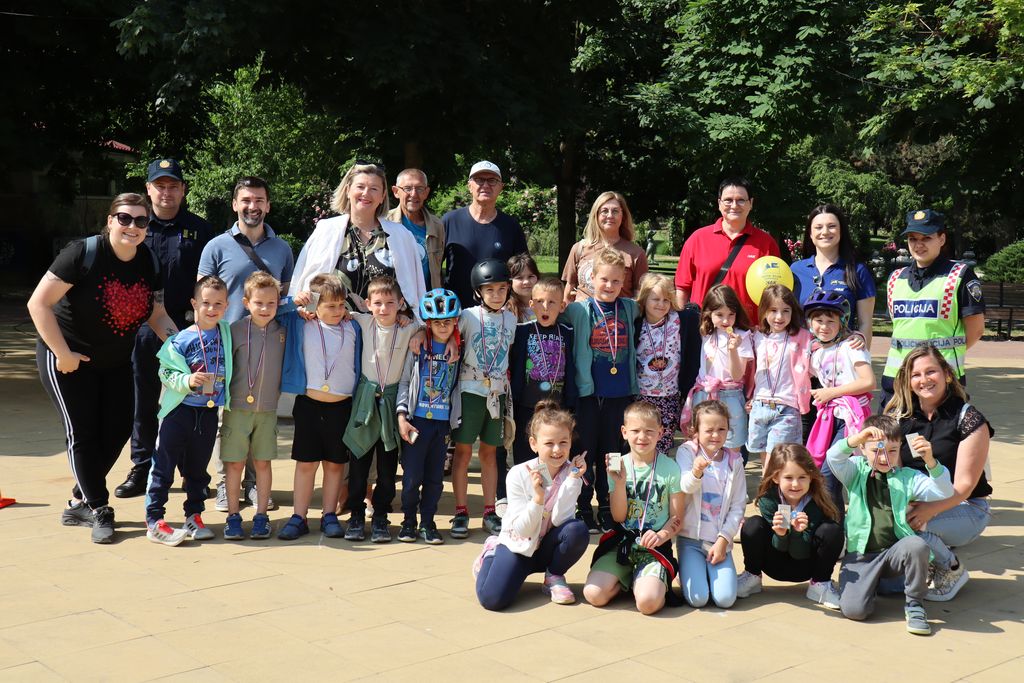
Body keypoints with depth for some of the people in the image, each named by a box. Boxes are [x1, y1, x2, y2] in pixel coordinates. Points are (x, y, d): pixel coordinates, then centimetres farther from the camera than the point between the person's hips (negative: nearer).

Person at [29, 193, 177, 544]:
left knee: (116, 431, 6)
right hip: (68, 361, -6)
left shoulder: (149, 262, -2)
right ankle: (99, 511, 10)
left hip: (116, 362, 6)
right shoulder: (83, 253, -20)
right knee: (82, 433, -2)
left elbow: (157, 315, 5)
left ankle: (79, 502, 24)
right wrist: (63, 353, -21)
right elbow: (39, 303, -21)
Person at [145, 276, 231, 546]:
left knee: (198, 468, 15)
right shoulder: (181, 340, -9)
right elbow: (166, 373, -12)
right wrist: (188, 380, -24)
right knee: (163, 466, -1)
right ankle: (154, 521, 4)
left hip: (209, 413, 4)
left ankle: (194, 516, 26)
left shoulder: (226, 334, 4)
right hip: (179, 410, -4)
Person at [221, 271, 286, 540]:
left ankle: (261, 516, 17)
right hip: (237, 408, -1)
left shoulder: (283, 331, 1)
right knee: (235, 463, 4)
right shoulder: (236, 330, -5)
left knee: (263, 463, 8)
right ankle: (233, 516, 15)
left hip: (267, 409, 2)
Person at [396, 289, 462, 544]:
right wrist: (401, 415, -8)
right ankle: (408, 522, 15)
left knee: (435, 477, 7)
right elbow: (404, 381, 0)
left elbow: (457, 385, 13)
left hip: (443, 421, 3)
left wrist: (455, 420, 9)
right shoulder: (418, 346, -2)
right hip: (417, 420, -3)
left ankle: (427, 523, 18)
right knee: (412, 475, -1)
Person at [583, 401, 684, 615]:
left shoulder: (670, 468, -2)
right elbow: (618, 517, -1)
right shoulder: (618, 466, 3)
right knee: (594, 594, -17)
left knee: (648, 602, -27)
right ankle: (626, 578, 13)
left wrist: (662, 535, -20)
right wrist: (620, 483, -14)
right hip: (621, 542, 3)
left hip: (654, 544, -2)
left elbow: (676, 518, 1)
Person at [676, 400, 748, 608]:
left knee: (725, 599, -13)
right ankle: (690, 569, 17)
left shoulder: (734, 461, 4)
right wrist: (696, 473, -44)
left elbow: (738, 506, 2)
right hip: (690, 538, -2)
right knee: (698, 599, -15)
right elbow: (685, 487, -21)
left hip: (719, 540, 2)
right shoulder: (686, 453, -3)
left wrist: (723, 539, -8)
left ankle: (712, 571, 18)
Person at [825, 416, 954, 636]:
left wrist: (930, 461, -23)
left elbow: (944, 492, -5)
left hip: (894, 551, 1)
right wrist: (858, 437, -31)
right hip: (860, 555, -1)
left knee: (916, 545, -35)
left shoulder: (907, 477, 7)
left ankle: (914, 604, -11)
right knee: (853, 609, -21)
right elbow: (833, 458, -14)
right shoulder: (856, 471, 7)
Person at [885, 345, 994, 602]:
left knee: (910, 523, -33)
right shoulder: (899, 416, 3)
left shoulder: (969, 419, -11)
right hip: (914, 503, 5)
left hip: (964, 509, -4)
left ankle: (953, 570, -3)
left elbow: (964, 484, -15)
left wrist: (930, 509, -31)